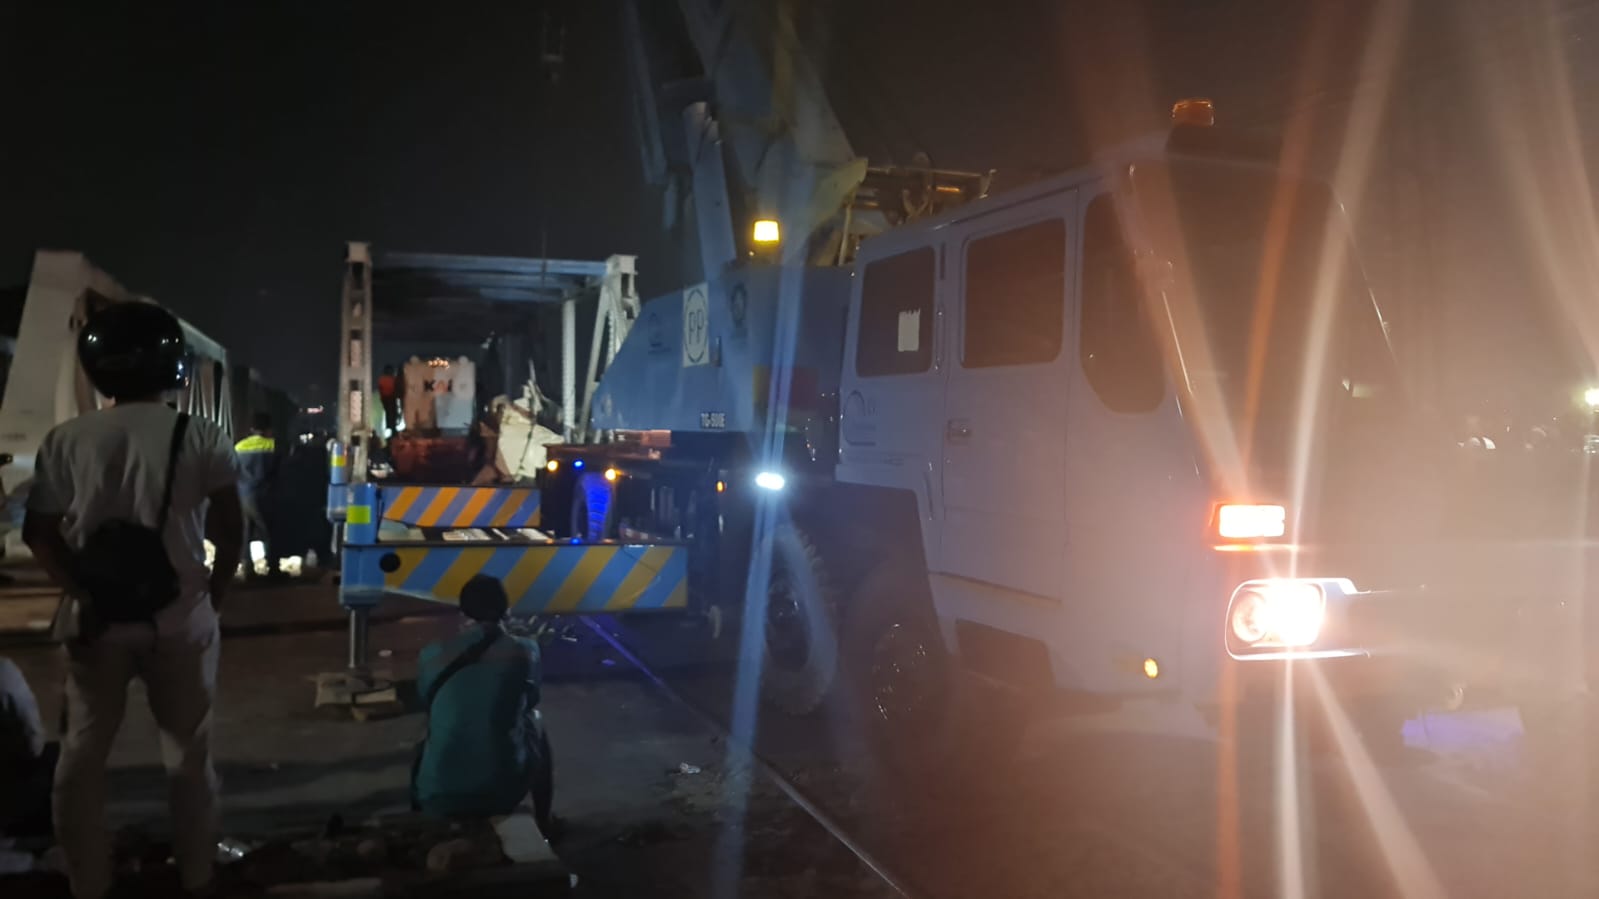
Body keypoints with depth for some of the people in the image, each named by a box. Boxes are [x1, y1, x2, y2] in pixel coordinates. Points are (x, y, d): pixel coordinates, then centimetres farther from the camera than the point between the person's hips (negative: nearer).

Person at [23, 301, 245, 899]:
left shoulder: (66, 440, -3)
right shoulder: (201, 440, -8)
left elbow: (38, 533, -5)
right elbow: (231, 532, -10)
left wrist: (82, 593, 0)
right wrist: (214, 597, 2)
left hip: (98, 619, 1)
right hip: (180, 619, -1)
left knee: (83, 749, 16)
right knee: (187, 751, 12)